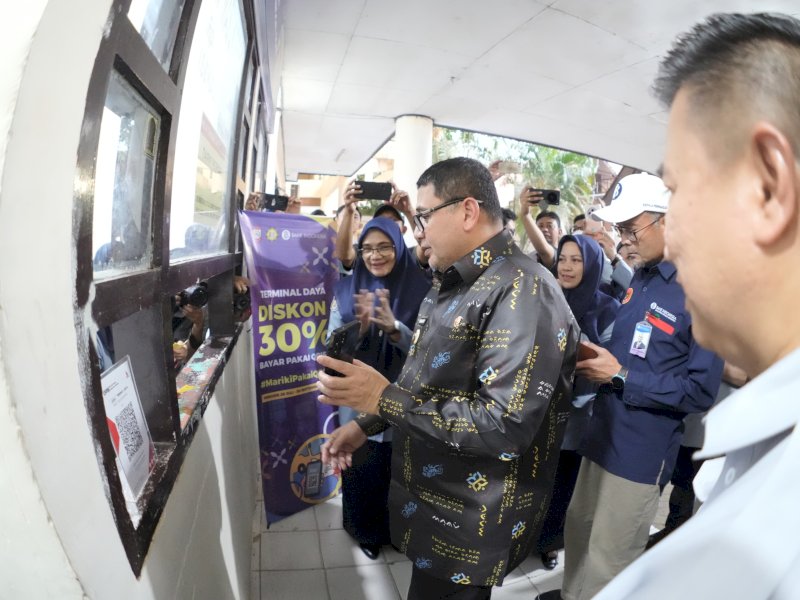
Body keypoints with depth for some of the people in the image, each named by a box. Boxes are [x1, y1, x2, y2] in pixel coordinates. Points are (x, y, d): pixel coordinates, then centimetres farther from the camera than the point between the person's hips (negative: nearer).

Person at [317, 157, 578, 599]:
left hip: (471, 527, -8)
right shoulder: (450, 283, 7)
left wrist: (384, 399, -28)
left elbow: (507, 427, -31)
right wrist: (365, 424, 6)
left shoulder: (523, 290, -24)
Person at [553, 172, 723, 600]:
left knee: (607, 561, 12)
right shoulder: (642, 278, 6)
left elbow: (701, 390, -21)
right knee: (578, 533, 24)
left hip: (641, 451, -8)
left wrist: (620, 376, -21)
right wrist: (595, 359, -2)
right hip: (603, 433, 8)